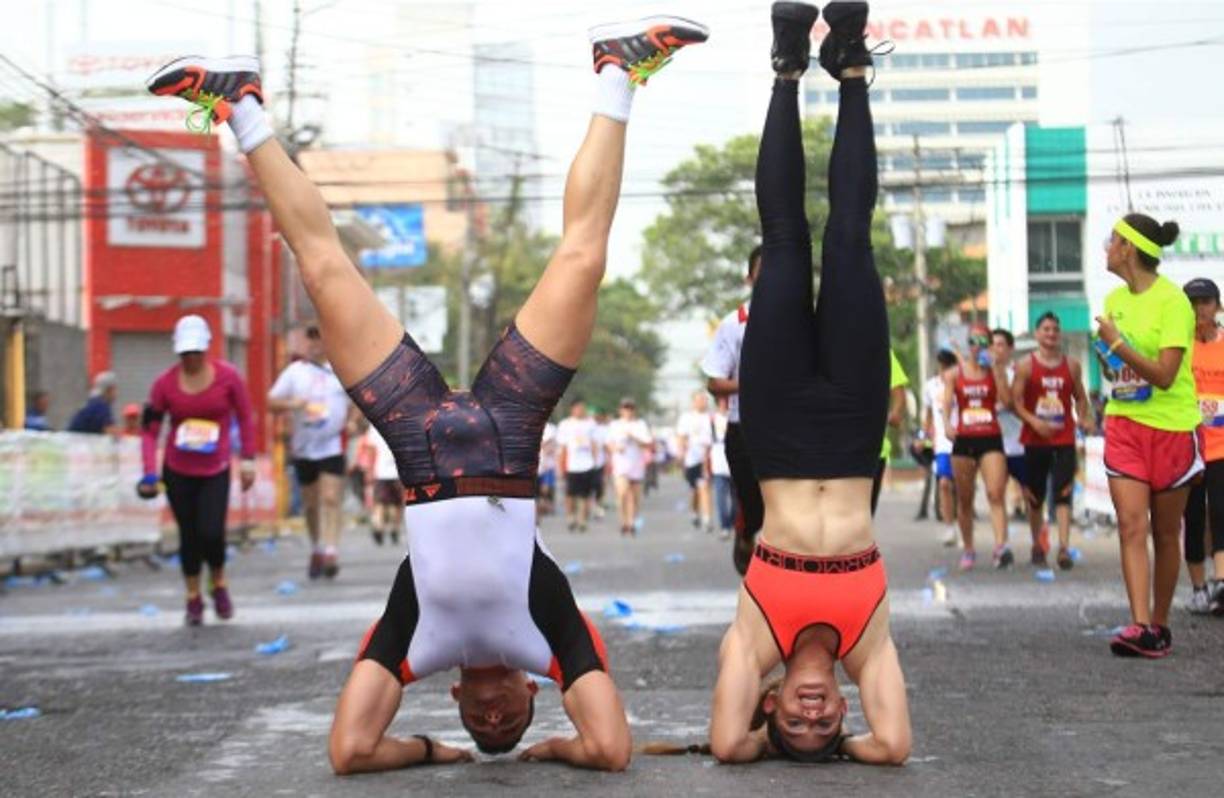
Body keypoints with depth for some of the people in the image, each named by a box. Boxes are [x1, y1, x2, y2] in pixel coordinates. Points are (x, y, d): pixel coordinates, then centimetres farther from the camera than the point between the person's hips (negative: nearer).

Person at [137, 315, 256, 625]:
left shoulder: (228, 376, -6)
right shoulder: (165, 383, -6)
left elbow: (245, 418, 4)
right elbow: (149, 429, -3)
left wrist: (248, 459, 1)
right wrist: (150, 472, -13)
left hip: (216, 471, -1)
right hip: (177, 471, 1)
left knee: (211, 533, -13)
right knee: (188, 536, 3)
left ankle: (218, 585, 16)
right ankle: (193, 599, 19)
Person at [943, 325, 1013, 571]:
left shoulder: (996, 371, 6)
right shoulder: (955, 373, 8)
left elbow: (1006, 400, -8)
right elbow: (947, 403, -3)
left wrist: (995, 367, -10)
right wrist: (947, 424, -23)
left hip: (991, 439, -1)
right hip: (963, 440, 1)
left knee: (995, 494, -17)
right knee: (964, 499, 8)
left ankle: (1001, 547, -26)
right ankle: (968, 550, 20)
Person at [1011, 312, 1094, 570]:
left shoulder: (1072, 365, 9)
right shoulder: (1025, 366, 1)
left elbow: (1080, 396, 18)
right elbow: (1015, 401, -4)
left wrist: (1084, 418, -1)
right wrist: (1033, 421, -20)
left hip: (1064, 440, 1)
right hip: (1035, 440, 0)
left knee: (1063, 494, -12)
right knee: (1035, 497, 8)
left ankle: (1064, 548, -18)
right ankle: (1037, 546, 24)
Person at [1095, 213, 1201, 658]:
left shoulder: (1172, 301, -14)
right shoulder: (1115, 299, 8)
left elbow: (1164, 374, -21)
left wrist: (1117, 342, -20)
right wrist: (1106, 351, 3)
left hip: (1171, 427, -5)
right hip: (1124, 424, 5)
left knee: (1166, 534, 6)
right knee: (1131, 525, -10)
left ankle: (1159, 626, 18)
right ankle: (1140, 626, -17)